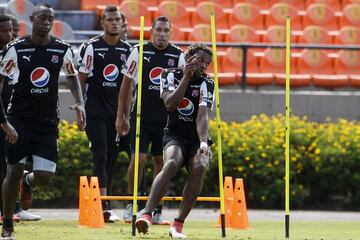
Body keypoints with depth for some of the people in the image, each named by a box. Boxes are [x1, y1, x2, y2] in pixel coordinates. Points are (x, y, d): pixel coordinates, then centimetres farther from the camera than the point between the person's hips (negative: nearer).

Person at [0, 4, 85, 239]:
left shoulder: (62, 49, 0)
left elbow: (72, 76, 17)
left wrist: (80, 103, 1)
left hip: (48, 121, 2)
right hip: (19, 118, -2)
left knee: (44, 176, -6)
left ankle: (27, 183, 33)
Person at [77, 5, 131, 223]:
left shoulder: (127, 50, 8)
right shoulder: (92, 47, -5)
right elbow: (81, 79, -2)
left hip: (117, 110, 5)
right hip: (96, 110, -5)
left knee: (111, 157, 6)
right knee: (101, 156, -12)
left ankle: (101, 202, 16)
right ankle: (104, 206, -17)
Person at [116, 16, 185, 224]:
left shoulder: (178, 56, 1)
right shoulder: (139, 52, -1)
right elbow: (126, 84, 6)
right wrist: (121, 115, 4)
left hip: (166, 119, 1)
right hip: (141, 116, -1)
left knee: (162, 162, 3)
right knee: (138, 159, -10)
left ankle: (158, 211, 11)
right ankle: (131, 205, 7)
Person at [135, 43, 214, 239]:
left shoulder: (206, 83, -2)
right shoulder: (170, 75, 2)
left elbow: (202, 116, -16)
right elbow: (170, 104, -15)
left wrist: (203, 143, -32)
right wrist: (186, 77, -18)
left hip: (197, 139, 1)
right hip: (175, 136, -1)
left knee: (199, 168, -30)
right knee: (171, 164, -33)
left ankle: (178, 224, -26)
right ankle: (146, 214, -45)